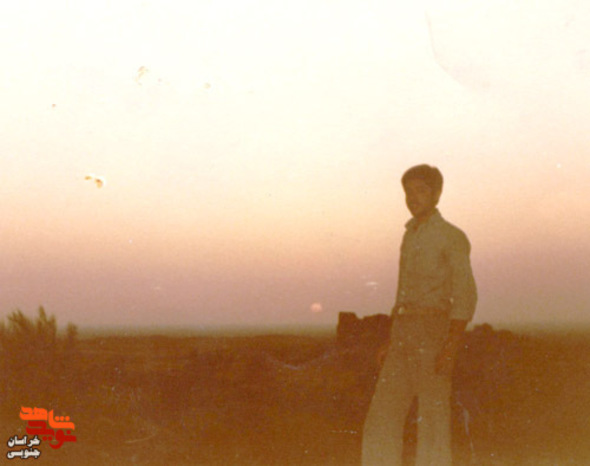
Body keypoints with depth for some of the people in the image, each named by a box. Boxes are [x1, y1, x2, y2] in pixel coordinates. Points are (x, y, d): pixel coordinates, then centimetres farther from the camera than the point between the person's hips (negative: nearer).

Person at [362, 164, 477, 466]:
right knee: (382, 417, 2)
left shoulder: (452, 237, -4)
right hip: (402, 334, 7)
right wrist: (391, 342, 17)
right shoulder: (410, 235, 19)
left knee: (432, 420, -4)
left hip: (434, 334, -7)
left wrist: (451, 349, -20)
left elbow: (465, 296, -10)